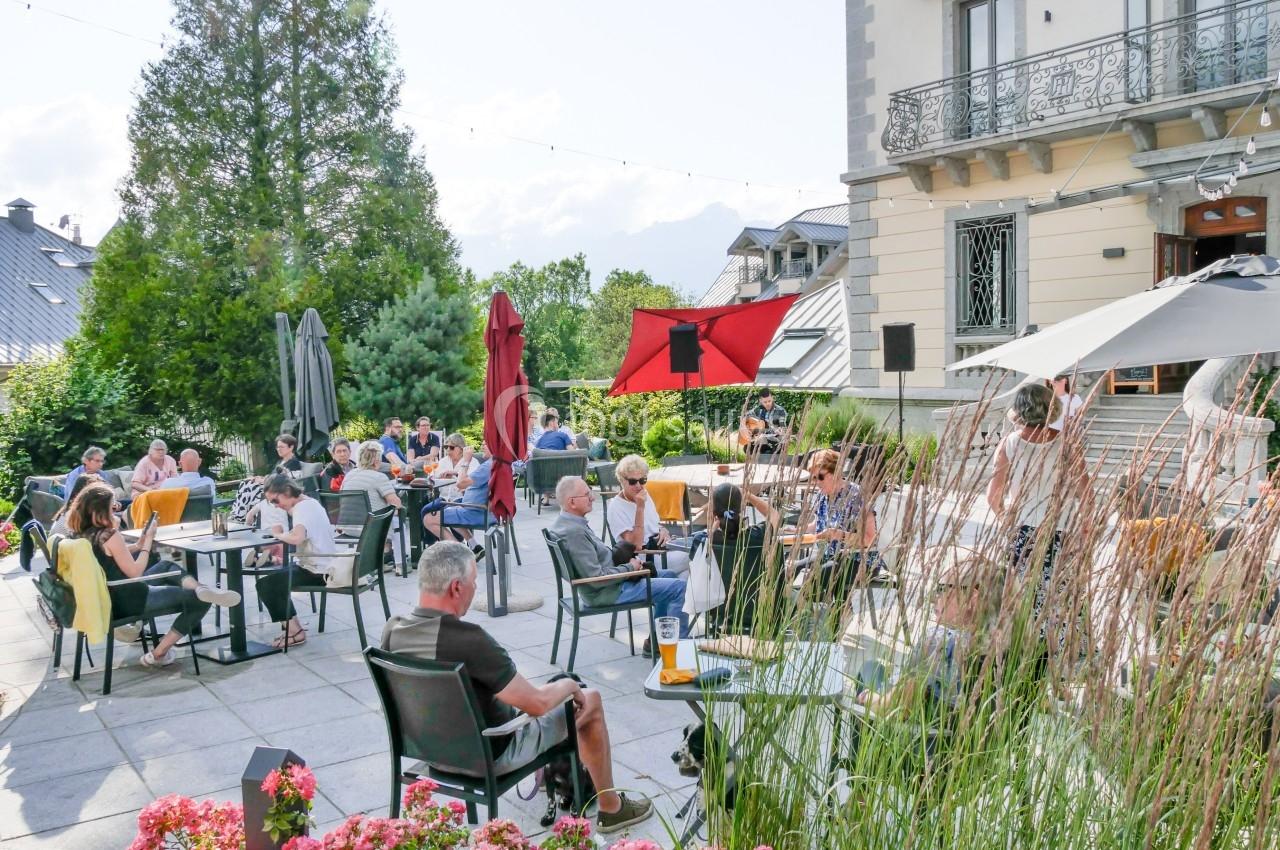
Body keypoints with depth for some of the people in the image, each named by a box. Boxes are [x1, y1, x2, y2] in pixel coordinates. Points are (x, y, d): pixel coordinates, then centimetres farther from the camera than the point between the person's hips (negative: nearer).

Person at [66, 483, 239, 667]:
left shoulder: (82, 536, 5)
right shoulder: (109, 535, -20)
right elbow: (135, 572, -17)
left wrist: (138, 546, 4)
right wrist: (148, 540, -8)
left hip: (109, 601, 9)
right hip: (130, 602, -9)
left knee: (165, 566, 24)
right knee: (198, 600, 2)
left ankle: (200, 589, -6)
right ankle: (158, 654, -1)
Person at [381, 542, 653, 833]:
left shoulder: (392, 629, -12)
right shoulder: (468, 640, -35)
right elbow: (537, 703, -27)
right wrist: (569, 685, -6)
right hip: (489, 754, -7)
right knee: (591, 700, 10)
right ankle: (611, 808, 27)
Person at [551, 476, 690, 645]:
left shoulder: (563, 522, 5)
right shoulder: (575, 532, -27)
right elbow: (597, 577, -28)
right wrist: (629, 567, -13)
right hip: (607, 592, -11)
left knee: (669, 576, 22)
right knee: (679, 587, -11)